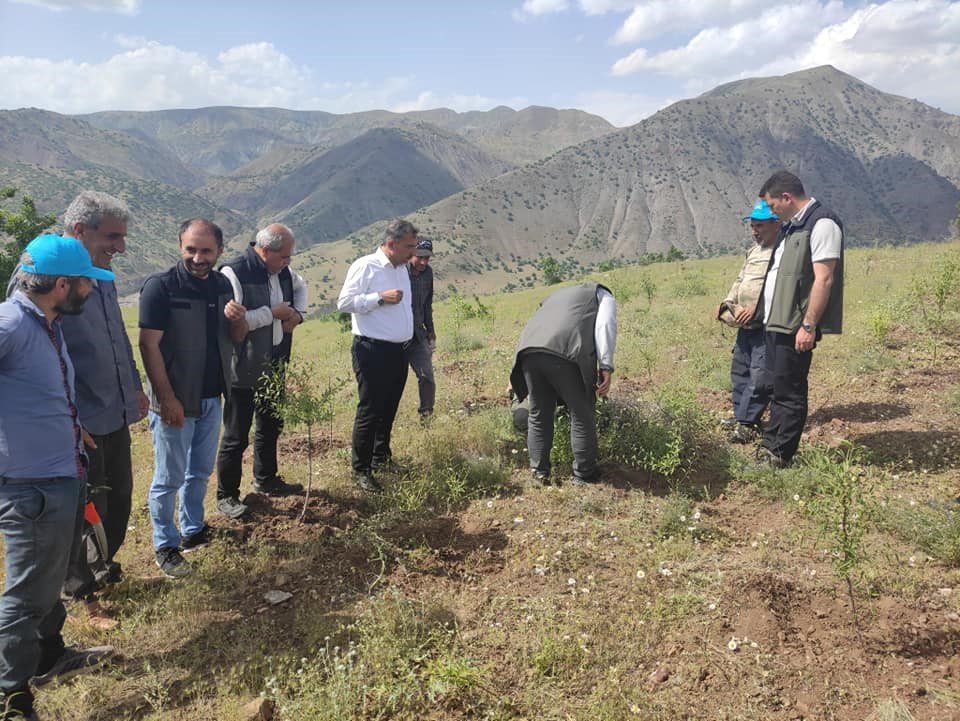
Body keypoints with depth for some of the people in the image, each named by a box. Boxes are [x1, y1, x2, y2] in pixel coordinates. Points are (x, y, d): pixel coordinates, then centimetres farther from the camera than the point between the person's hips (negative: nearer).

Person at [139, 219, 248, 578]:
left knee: (200, 472, 19)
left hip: (211, 398, 6)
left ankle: (193, 531, 35)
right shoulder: (161, 286, -15)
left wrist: (238, 319, -11)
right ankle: (165, 547, 19)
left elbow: (237, 338, 12)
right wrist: (167, 399, -21)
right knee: (169, 478, 5)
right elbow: (149, 345, -18)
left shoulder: (222, 284, 4)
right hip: (175, 401, -6)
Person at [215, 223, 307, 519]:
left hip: (274, 366, 8)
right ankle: (226, 495, 19)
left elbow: (300, 286, 25)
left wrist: (298, 312, 5)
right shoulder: (234, 273, -21)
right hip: (244, 371, -8)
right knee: (236, 436, 3)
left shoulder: (283, 271, 3)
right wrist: (273, 313, -21)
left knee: (270, 426, 22)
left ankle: (266, 480, 41)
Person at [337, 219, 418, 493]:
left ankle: (381, 457, 33)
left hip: (398, 350, 8)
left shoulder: (403, 269, 13)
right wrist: (381, 297, -19)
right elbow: (344, 302, -15)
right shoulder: (365, 267, -10)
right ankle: (361, 470, 9)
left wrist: (409, 338, 17)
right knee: (370, 411, -2)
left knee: (389, 408, 17)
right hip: (372, 350, -8)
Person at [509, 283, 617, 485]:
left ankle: (539, 474, 23)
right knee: (582, 416, 9)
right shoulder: (603, 295, 26)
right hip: (565, 353, -5)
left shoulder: (558, 295, 42)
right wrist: (606, 367, -4)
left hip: (529, 349, 5)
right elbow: (605, 325, 3)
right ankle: (584, 477, 18)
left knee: (538, 415, 17)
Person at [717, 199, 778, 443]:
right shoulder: (754, 250, 19)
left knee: (759, 376, -9)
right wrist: (728, 302, 13)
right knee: (739, 371, 13)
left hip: (766, 325, -9)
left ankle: (745, 422, -2)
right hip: (745, 325, 9)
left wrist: (757, 308, -27)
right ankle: (743, 418, 23)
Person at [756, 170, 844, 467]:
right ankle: (769, 447, 23)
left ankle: (778, 457, 6)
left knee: (789, 393, -1)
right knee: (778, 389, 15)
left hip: (796, 327, -9)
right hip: (776, 322, 9)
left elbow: (823, 279, -19)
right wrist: (761, 309, 17)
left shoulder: (822, 223, -12)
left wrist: (809, 325, -22)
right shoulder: (791, 226, 17)